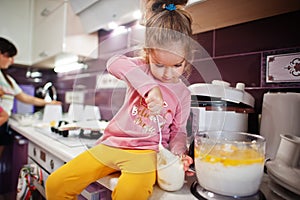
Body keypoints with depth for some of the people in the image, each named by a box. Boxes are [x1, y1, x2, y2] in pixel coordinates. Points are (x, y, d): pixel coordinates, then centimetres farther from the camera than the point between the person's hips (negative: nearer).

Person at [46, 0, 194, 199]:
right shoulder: (141, 67, 0)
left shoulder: (183, 93, 3)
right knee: (55, 184, -4)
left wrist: (178, 152, -12)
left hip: (145, 151, -1)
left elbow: (178, 131, 8)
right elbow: (114, 63, -21)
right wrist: (150, 86, -30)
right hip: (112, 143, 2)